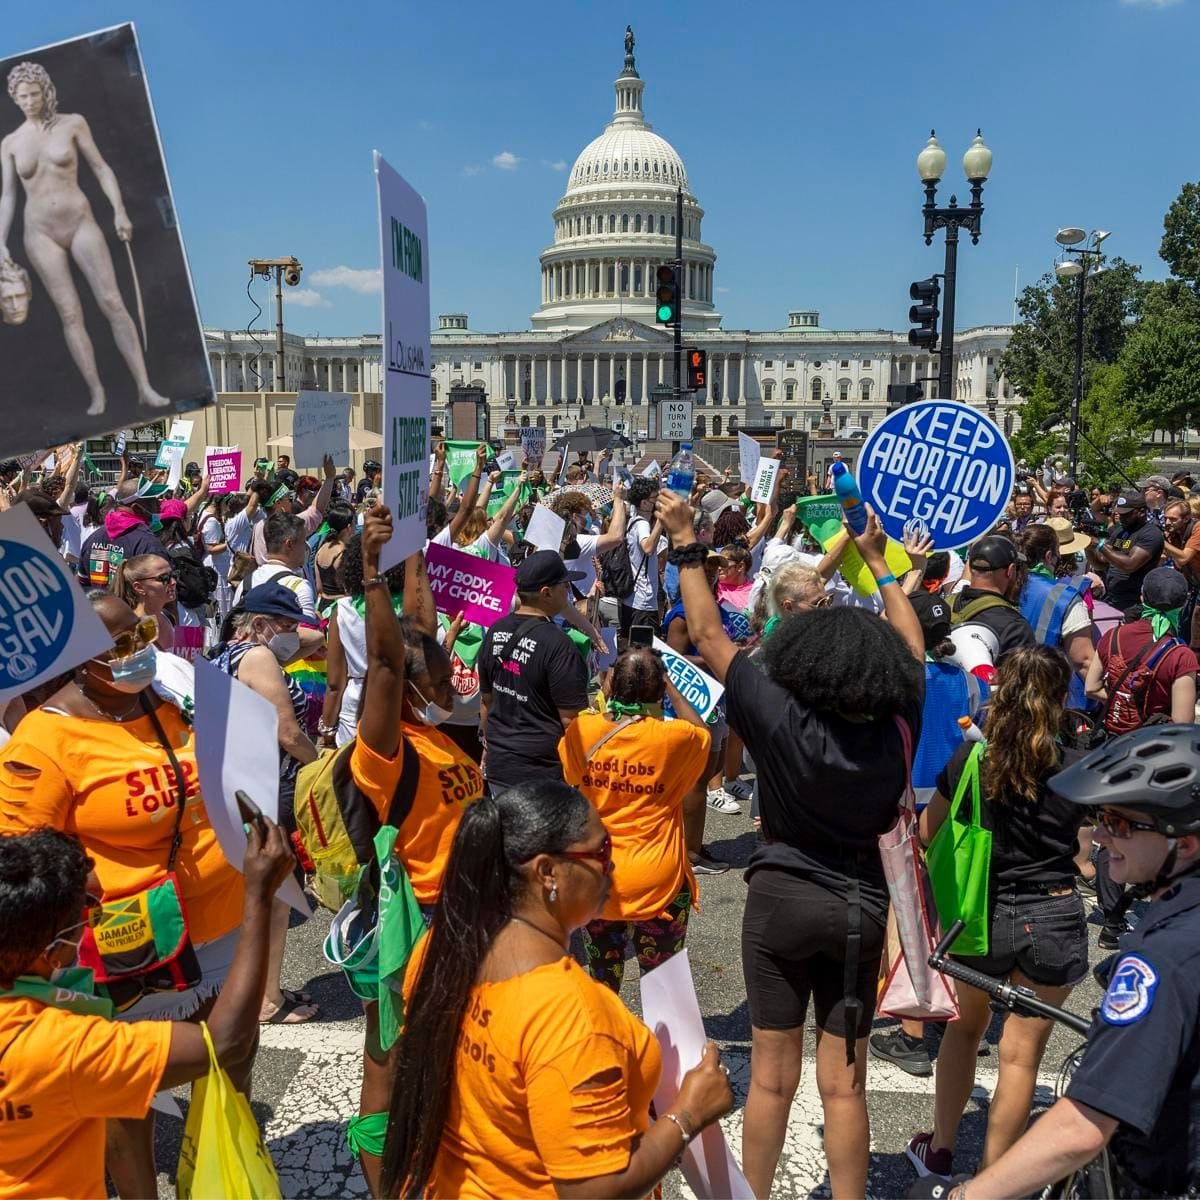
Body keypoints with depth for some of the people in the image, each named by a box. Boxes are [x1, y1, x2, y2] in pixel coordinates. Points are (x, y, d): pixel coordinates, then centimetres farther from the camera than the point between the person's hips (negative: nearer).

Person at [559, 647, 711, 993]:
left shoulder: (581, 731, -11)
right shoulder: (672, 737, -17)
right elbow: (702, 732, 7)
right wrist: (670, 687, 7)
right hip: (658, 883, -2)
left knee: (602, 982, 19)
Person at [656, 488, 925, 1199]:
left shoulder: (784, 720, -20)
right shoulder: (896, 729, -11)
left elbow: (709, 636, -12)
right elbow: (912, 649, 8)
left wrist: (686, 542, -3)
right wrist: (878, 561, 17)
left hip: (782, 899, -2)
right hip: (861, 907, 3)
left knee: (773, 1078, 11)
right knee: (844, 1084, 12)